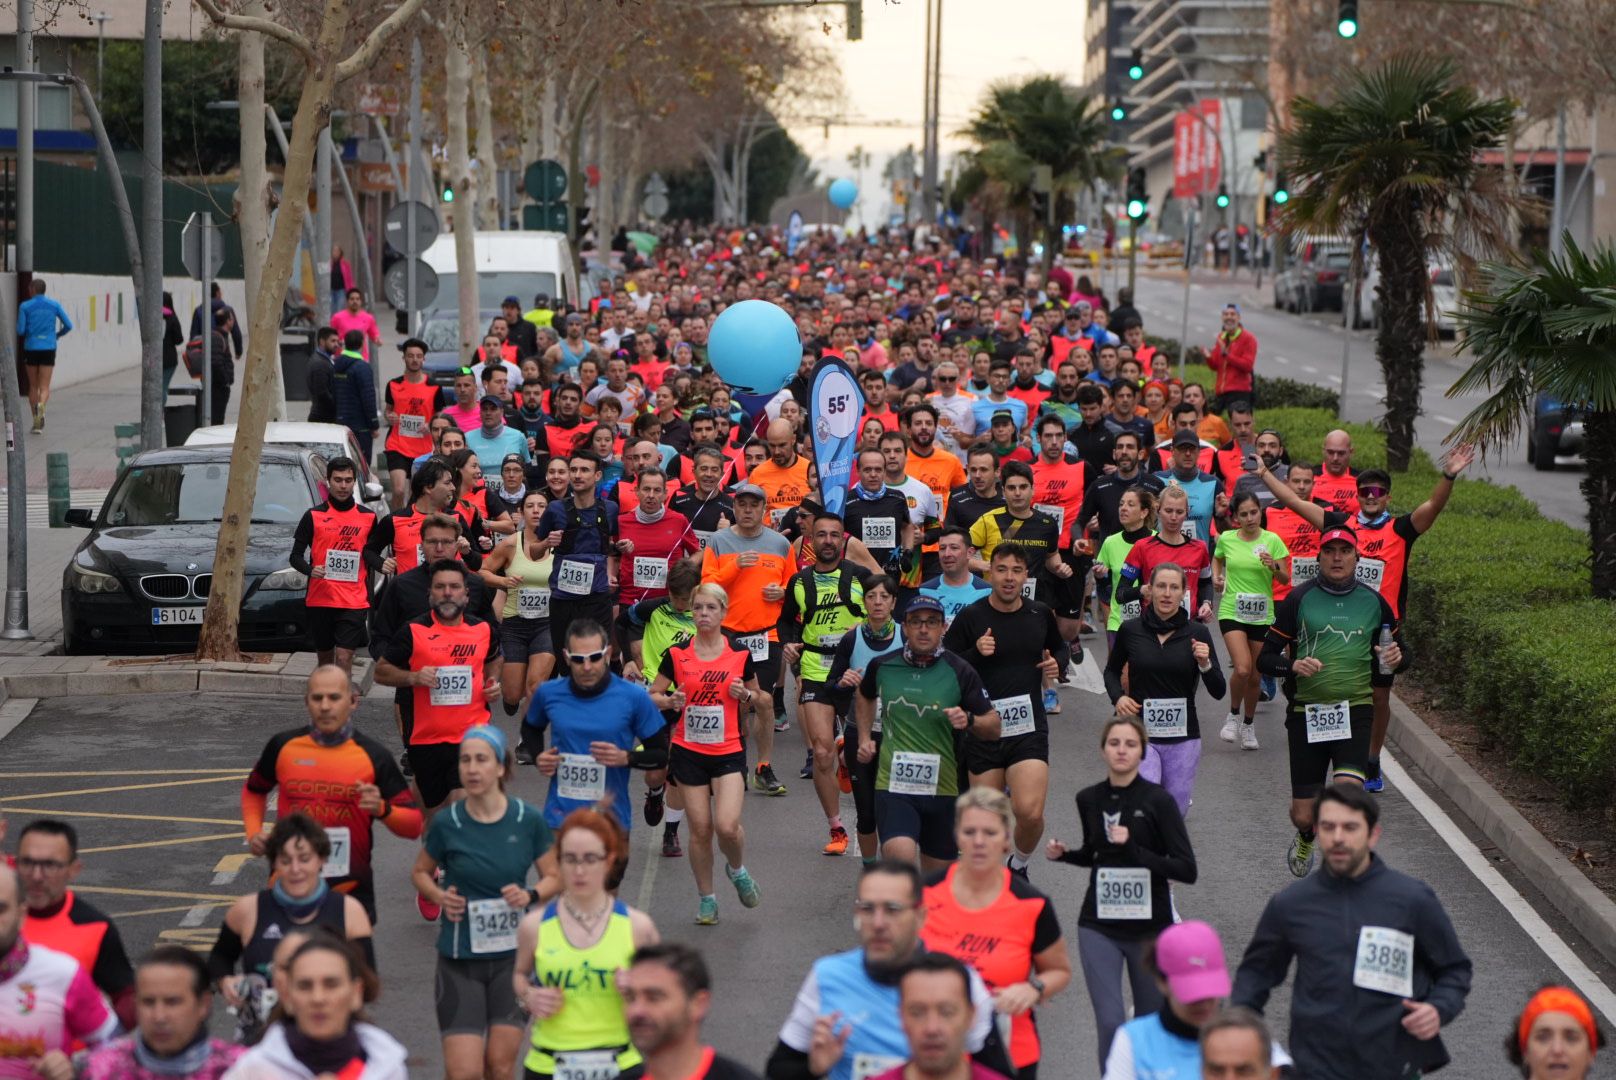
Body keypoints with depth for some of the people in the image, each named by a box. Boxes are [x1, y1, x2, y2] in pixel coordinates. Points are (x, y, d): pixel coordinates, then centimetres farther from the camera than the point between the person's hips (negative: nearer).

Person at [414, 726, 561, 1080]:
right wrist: (439, 896, -11)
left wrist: (531, 895, -15)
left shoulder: (528, 820, -5)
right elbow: (420, 872, 10)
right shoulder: (447, 823, -7)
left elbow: (554, 877, 5)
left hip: (513, 955, 1)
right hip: (459, 959, -1)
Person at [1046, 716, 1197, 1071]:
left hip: (1150, 927, -2)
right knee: (1109, 1023, -10)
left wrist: (1134, 850, -23)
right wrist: (1063, 854, 3)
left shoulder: (1158, 800, -9)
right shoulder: (1089, 799, 4)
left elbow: (1187, 870, -13)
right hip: (1099, 926, 2)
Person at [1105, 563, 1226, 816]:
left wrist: (1205, 664, -20)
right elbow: (1112, 671, 15)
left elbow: (1218, 691, -2)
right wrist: (1118, 697, -3)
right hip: (1140, 732, -1)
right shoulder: (1130, 630, -3)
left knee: (1174, 813, 8)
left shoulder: (1197, 633, -2)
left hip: (1182, 737, 2)